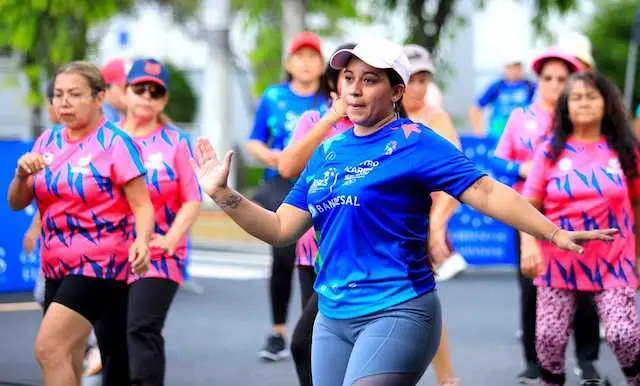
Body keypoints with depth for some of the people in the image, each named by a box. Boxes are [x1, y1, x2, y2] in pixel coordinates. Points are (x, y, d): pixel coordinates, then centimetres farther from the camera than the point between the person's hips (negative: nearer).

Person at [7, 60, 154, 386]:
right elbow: (16, 203, 10)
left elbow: (142, 204, -13)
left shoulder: (115, 143, -9)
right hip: (57, 268, 7)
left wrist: (141, 241, -32)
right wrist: (22, 174, -12)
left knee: (48, 349, -19)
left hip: (100, 264, -7)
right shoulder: (47, 141, 8)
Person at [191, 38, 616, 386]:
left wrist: (555, 232, -23)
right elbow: (281, 228, 16)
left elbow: (486, 192, -13)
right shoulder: (328, 151, 12)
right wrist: (223, 193, 7)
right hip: (332, 318, 7)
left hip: (397, 313, -7)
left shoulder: (414, 142, -5)